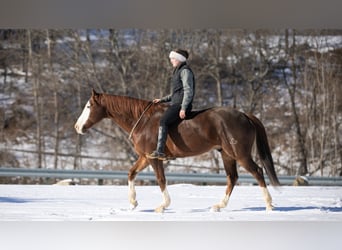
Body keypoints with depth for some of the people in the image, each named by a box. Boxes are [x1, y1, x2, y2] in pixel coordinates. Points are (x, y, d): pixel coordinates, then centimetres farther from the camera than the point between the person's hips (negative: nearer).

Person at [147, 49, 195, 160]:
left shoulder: (185, 71, -7)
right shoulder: (178, 71, 24)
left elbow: (188, 91, -16)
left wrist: (183, 108, -24)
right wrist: (162, 100, 20)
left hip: (181, 104, -11)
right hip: (176, 103, 11)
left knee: (163, 121, -26)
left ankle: (160, 151, -36)